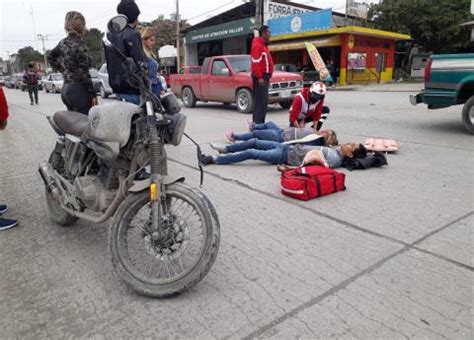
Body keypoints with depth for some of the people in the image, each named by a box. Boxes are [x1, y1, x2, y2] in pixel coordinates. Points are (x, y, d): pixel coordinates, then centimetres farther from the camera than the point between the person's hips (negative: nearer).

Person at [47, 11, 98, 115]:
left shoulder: (63, 43, 11)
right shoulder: (79, 44, -11)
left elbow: (51, 57, 28)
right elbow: (83, 72, -15)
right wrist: (93, 94, -13)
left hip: (66, 89, 9)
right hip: (79, 90, -9)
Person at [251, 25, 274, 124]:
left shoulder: (263, 45, 21)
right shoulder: (257, 45, -11)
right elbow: (255, 63, -20)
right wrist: (259, 77, -25)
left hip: (264, 76, 10)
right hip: (260, 77, -10)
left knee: (263, 101, 12)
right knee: (260, 101, -12)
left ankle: (260, 122, 17)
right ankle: (258, 123, -11)